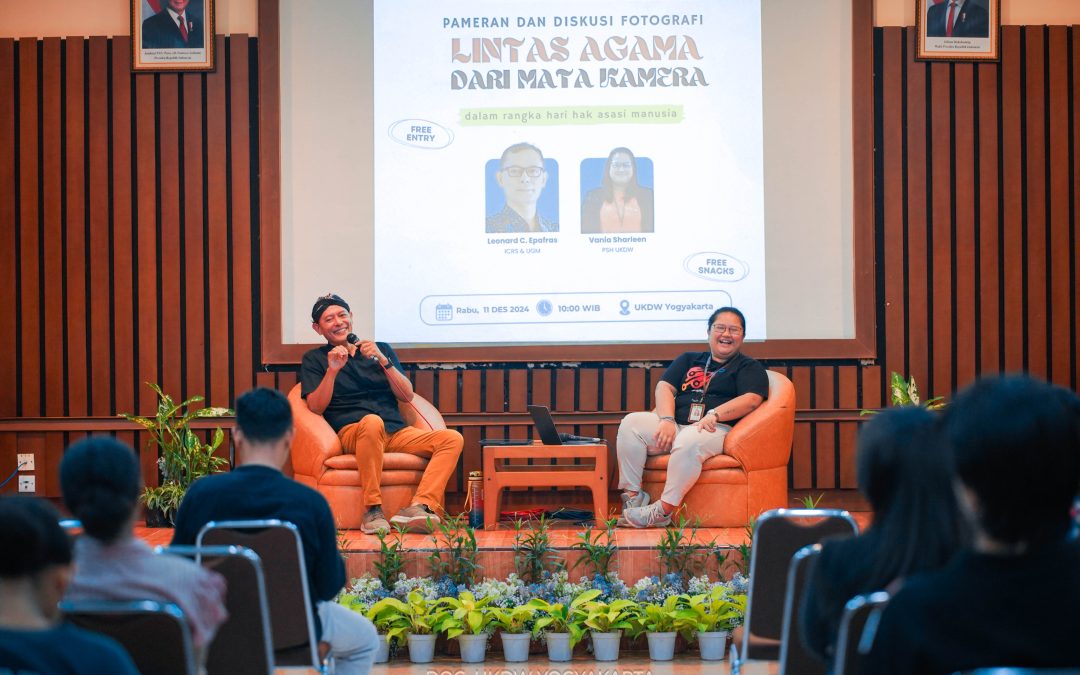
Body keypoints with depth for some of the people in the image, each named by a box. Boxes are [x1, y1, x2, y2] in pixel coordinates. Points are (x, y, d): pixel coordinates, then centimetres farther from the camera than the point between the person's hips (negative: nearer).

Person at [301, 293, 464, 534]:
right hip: (351, 431, -4)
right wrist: (332, 370, -12)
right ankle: (372, 511, -36)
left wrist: (383, 360, -1)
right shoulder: (314, 359, 15)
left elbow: (407, 396, 12)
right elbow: (316, 407, 1)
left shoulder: (382, 350, 23)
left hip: (396, 432, 4)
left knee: (452, 438, -20)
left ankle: (419, 507, -36)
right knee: (372, 421, -41)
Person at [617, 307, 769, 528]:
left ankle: (663, 510, -36)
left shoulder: (749, 367, 15)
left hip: (715, 429, -5)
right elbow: (665, 387, 13)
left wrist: (714, 415, -20)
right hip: (675, 425, 5)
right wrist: (667, 420, -9)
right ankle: (633, 495, -23)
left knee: (688, 441, -40)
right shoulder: (689, 360, 28)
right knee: (631, 423, -20)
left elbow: (752, 400, -5)